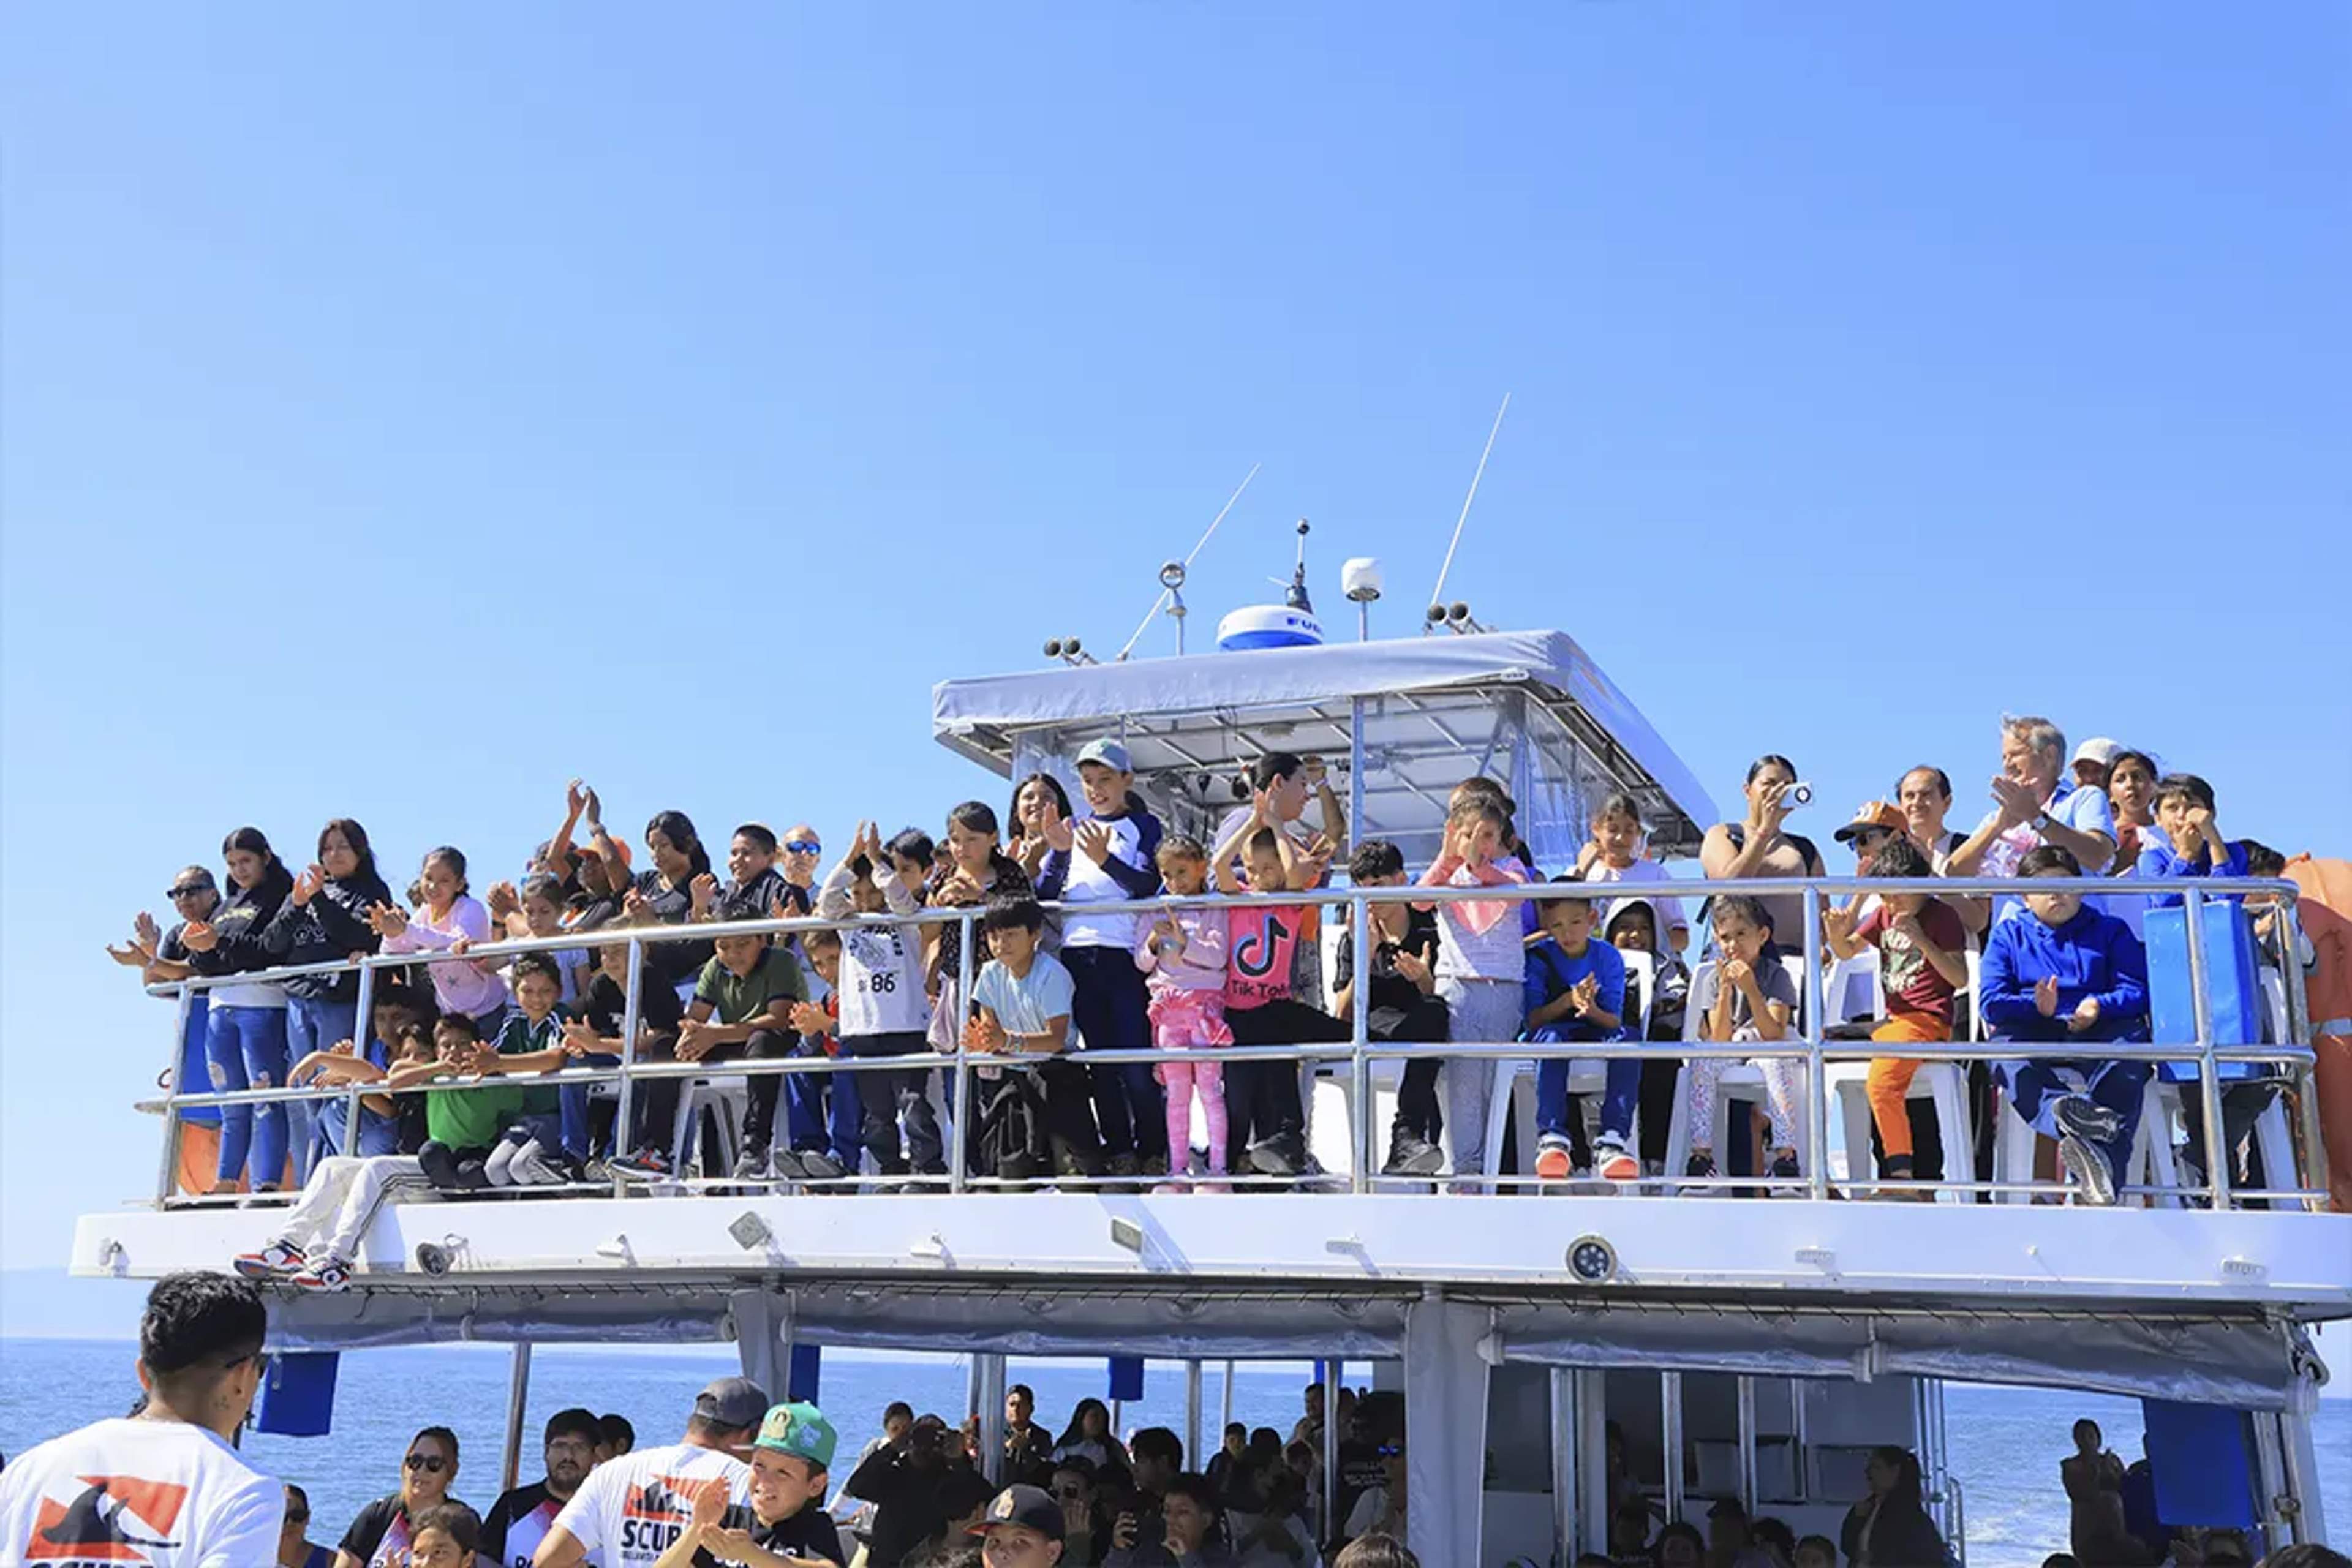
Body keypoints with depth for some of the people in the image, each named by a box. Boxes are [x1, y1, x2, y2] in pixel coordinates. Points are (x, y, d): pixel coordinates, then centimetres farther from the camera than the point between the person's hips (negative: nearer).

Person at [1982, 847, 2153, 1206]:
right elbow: (1992, 1003, 7)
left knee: (2131, 1038, -35)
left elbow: (2138, 991, 7)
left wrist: (2100, 1006, -14)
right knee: (2003, 1048, -34)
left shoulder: (2111, 931, 23)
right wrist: (2036, 1007, -14)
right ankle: (2068, 1112, -67)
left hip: (2097, 1035, 0)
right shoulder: (2008, 935, 22)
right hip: (2033, 1037, 0)